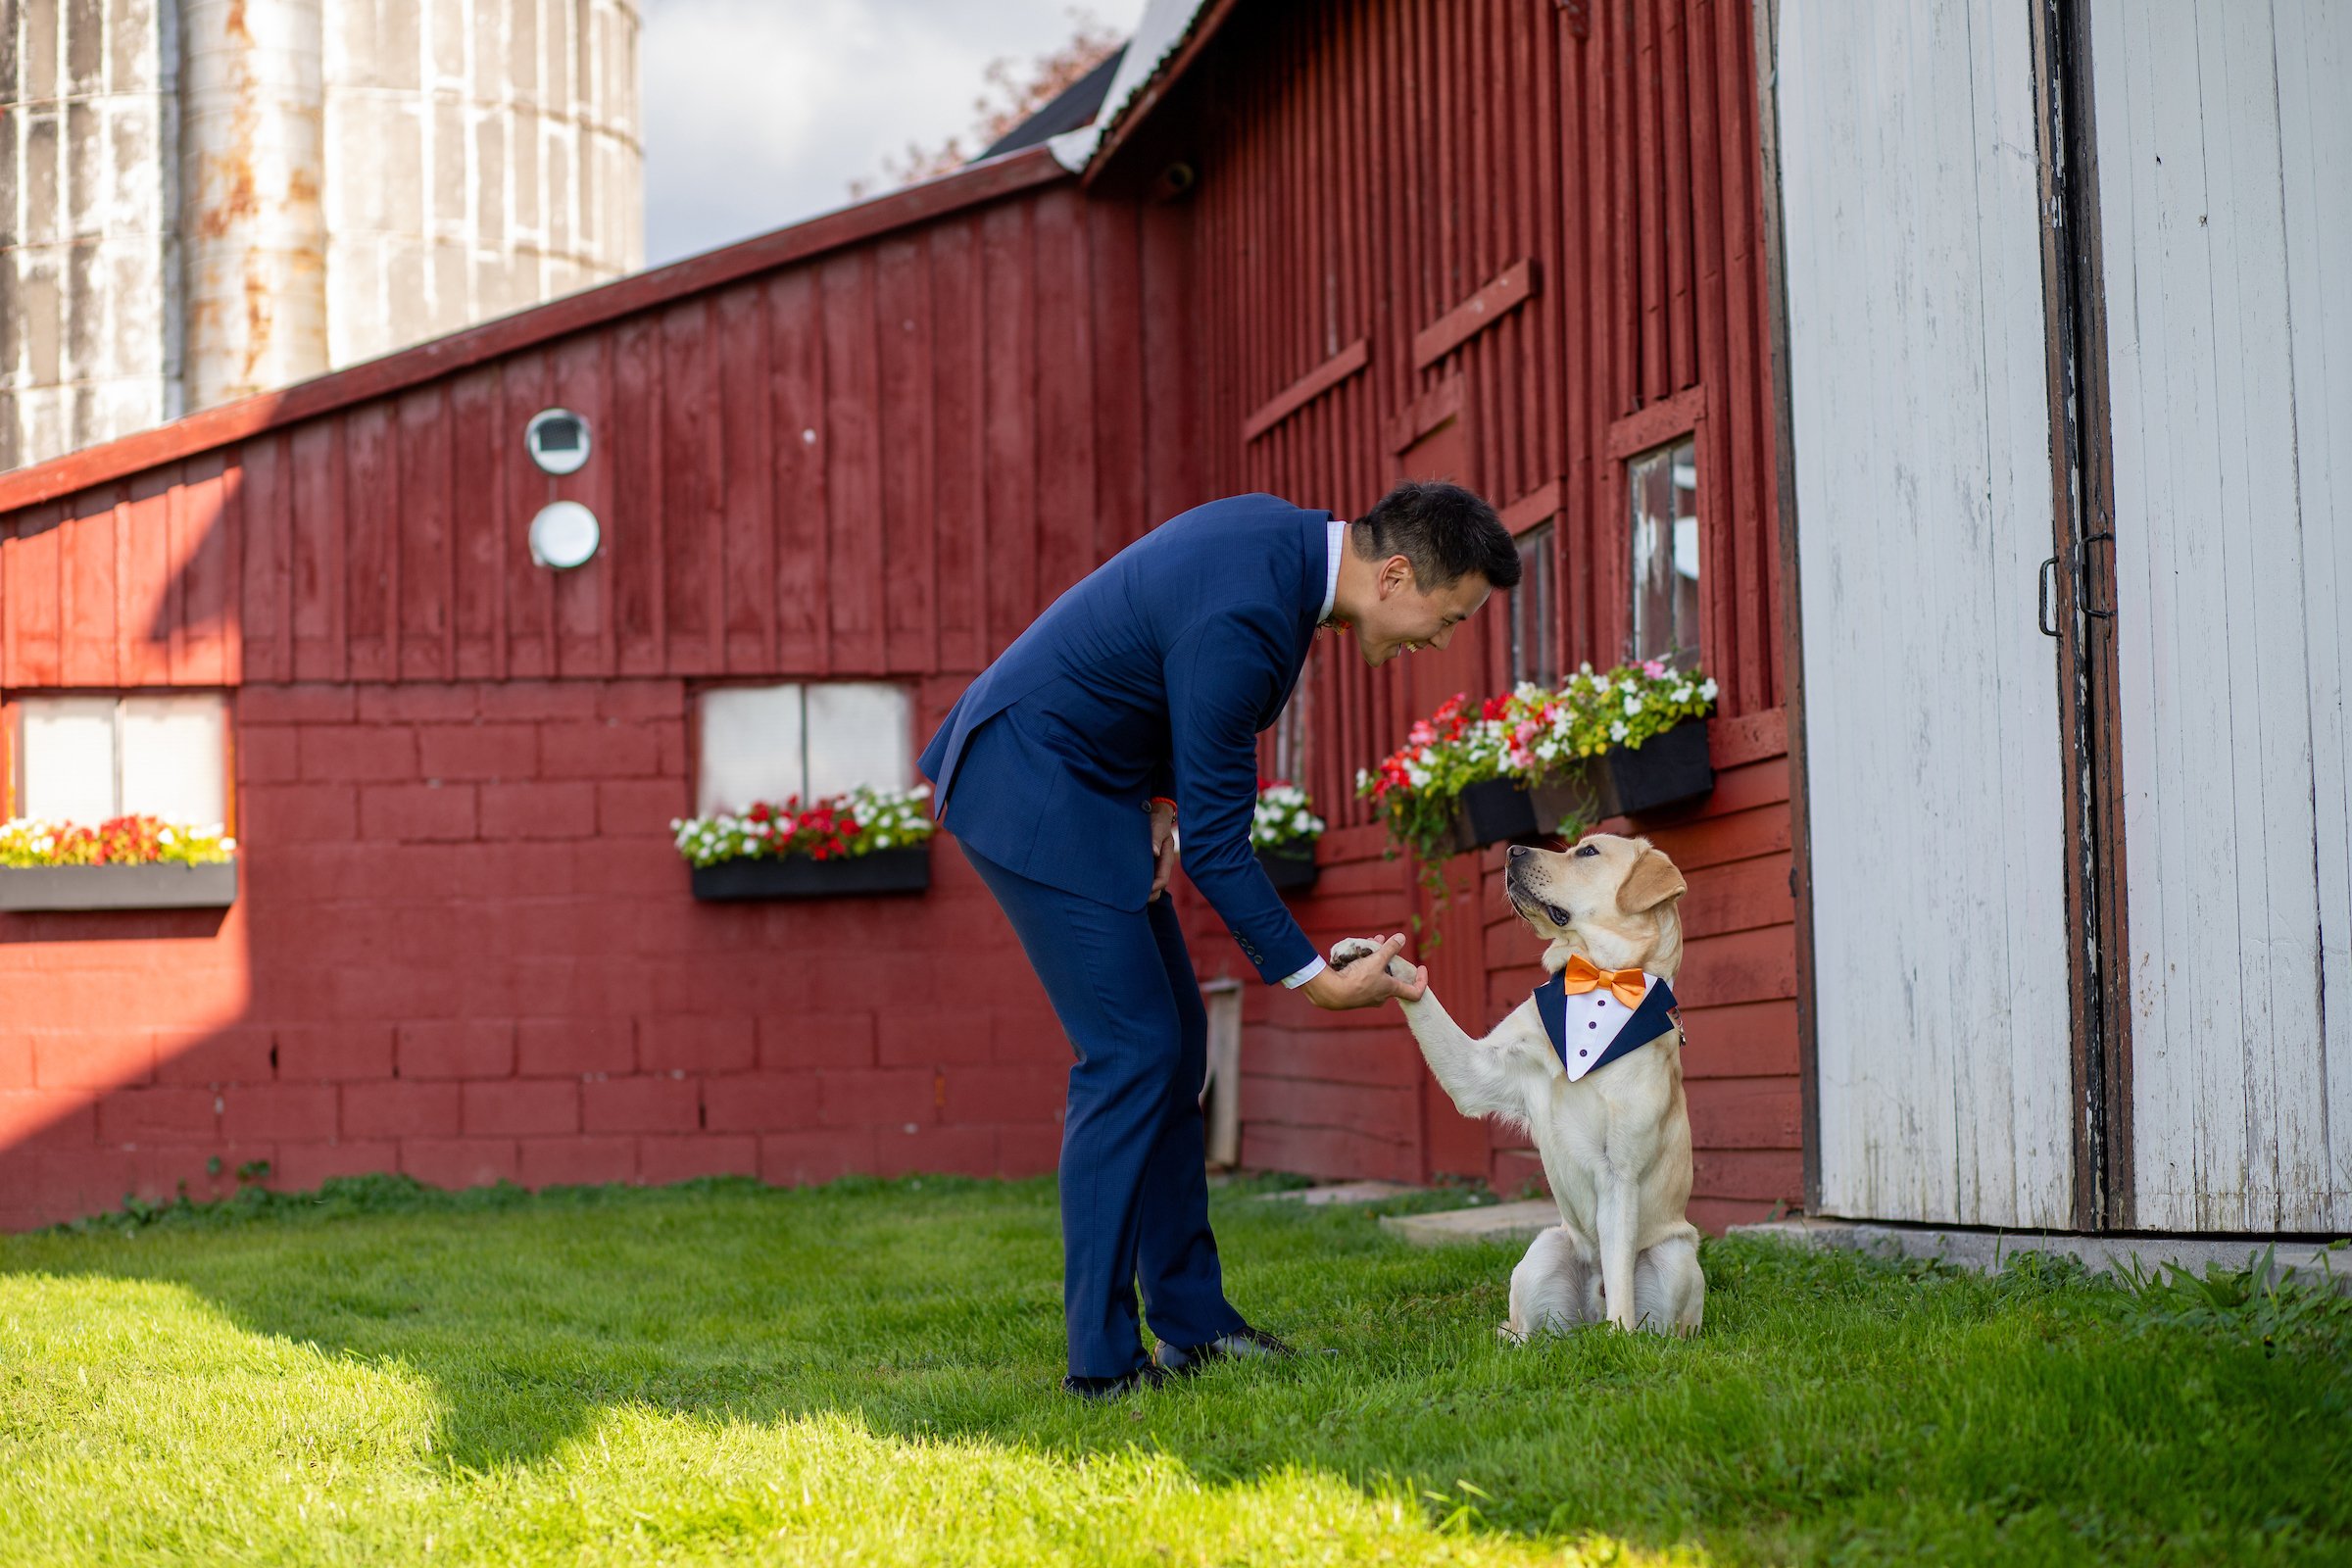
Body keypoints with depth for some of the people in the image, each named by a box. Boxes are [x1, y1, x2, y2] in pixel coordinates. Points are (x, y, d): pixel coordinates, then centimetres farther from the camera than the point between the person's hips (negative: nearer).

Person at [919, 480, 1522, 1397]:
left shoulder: (1280, 534, 1)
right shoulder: (1242, 621, -29)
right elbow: (1215, 843, -23)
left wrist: (1161, 802, 2)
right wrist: (1319, 981, -16)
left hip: (1090, 782, 10)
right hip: (1033, 788, -10)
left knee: (1173, 1040, 10)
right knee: (1130, 1053, -11)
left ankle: (1190, 1319, 16)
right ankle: (1101, 1357, -6)